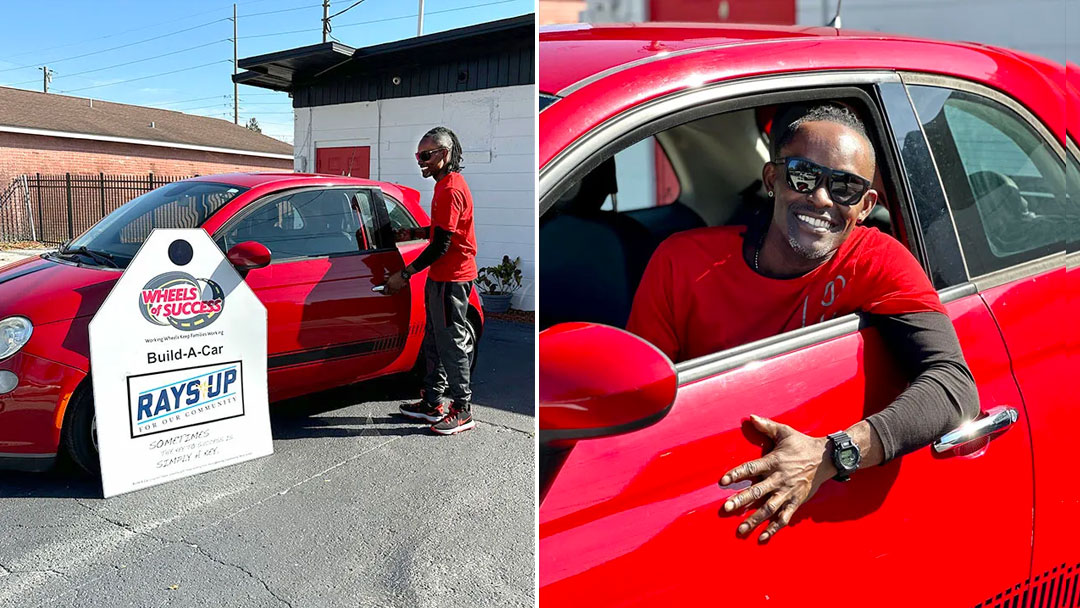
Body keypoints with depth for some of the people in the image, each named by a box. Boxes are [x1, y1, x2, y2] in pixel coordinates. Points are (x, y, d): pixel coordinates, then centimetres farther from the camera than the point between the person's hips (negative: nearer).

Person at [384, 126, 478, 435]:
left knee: (451, 344, -3)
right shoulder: (446, 184, 14)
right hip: (440, 276, 10)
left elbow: (441, 244, -21)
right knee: (434, 342, 15)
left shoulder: (450, 189, -19)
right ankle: (432, 403, 25)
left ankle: (463, 411, 7)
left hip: (451, 279, -10)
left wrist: (405, 274, -17)